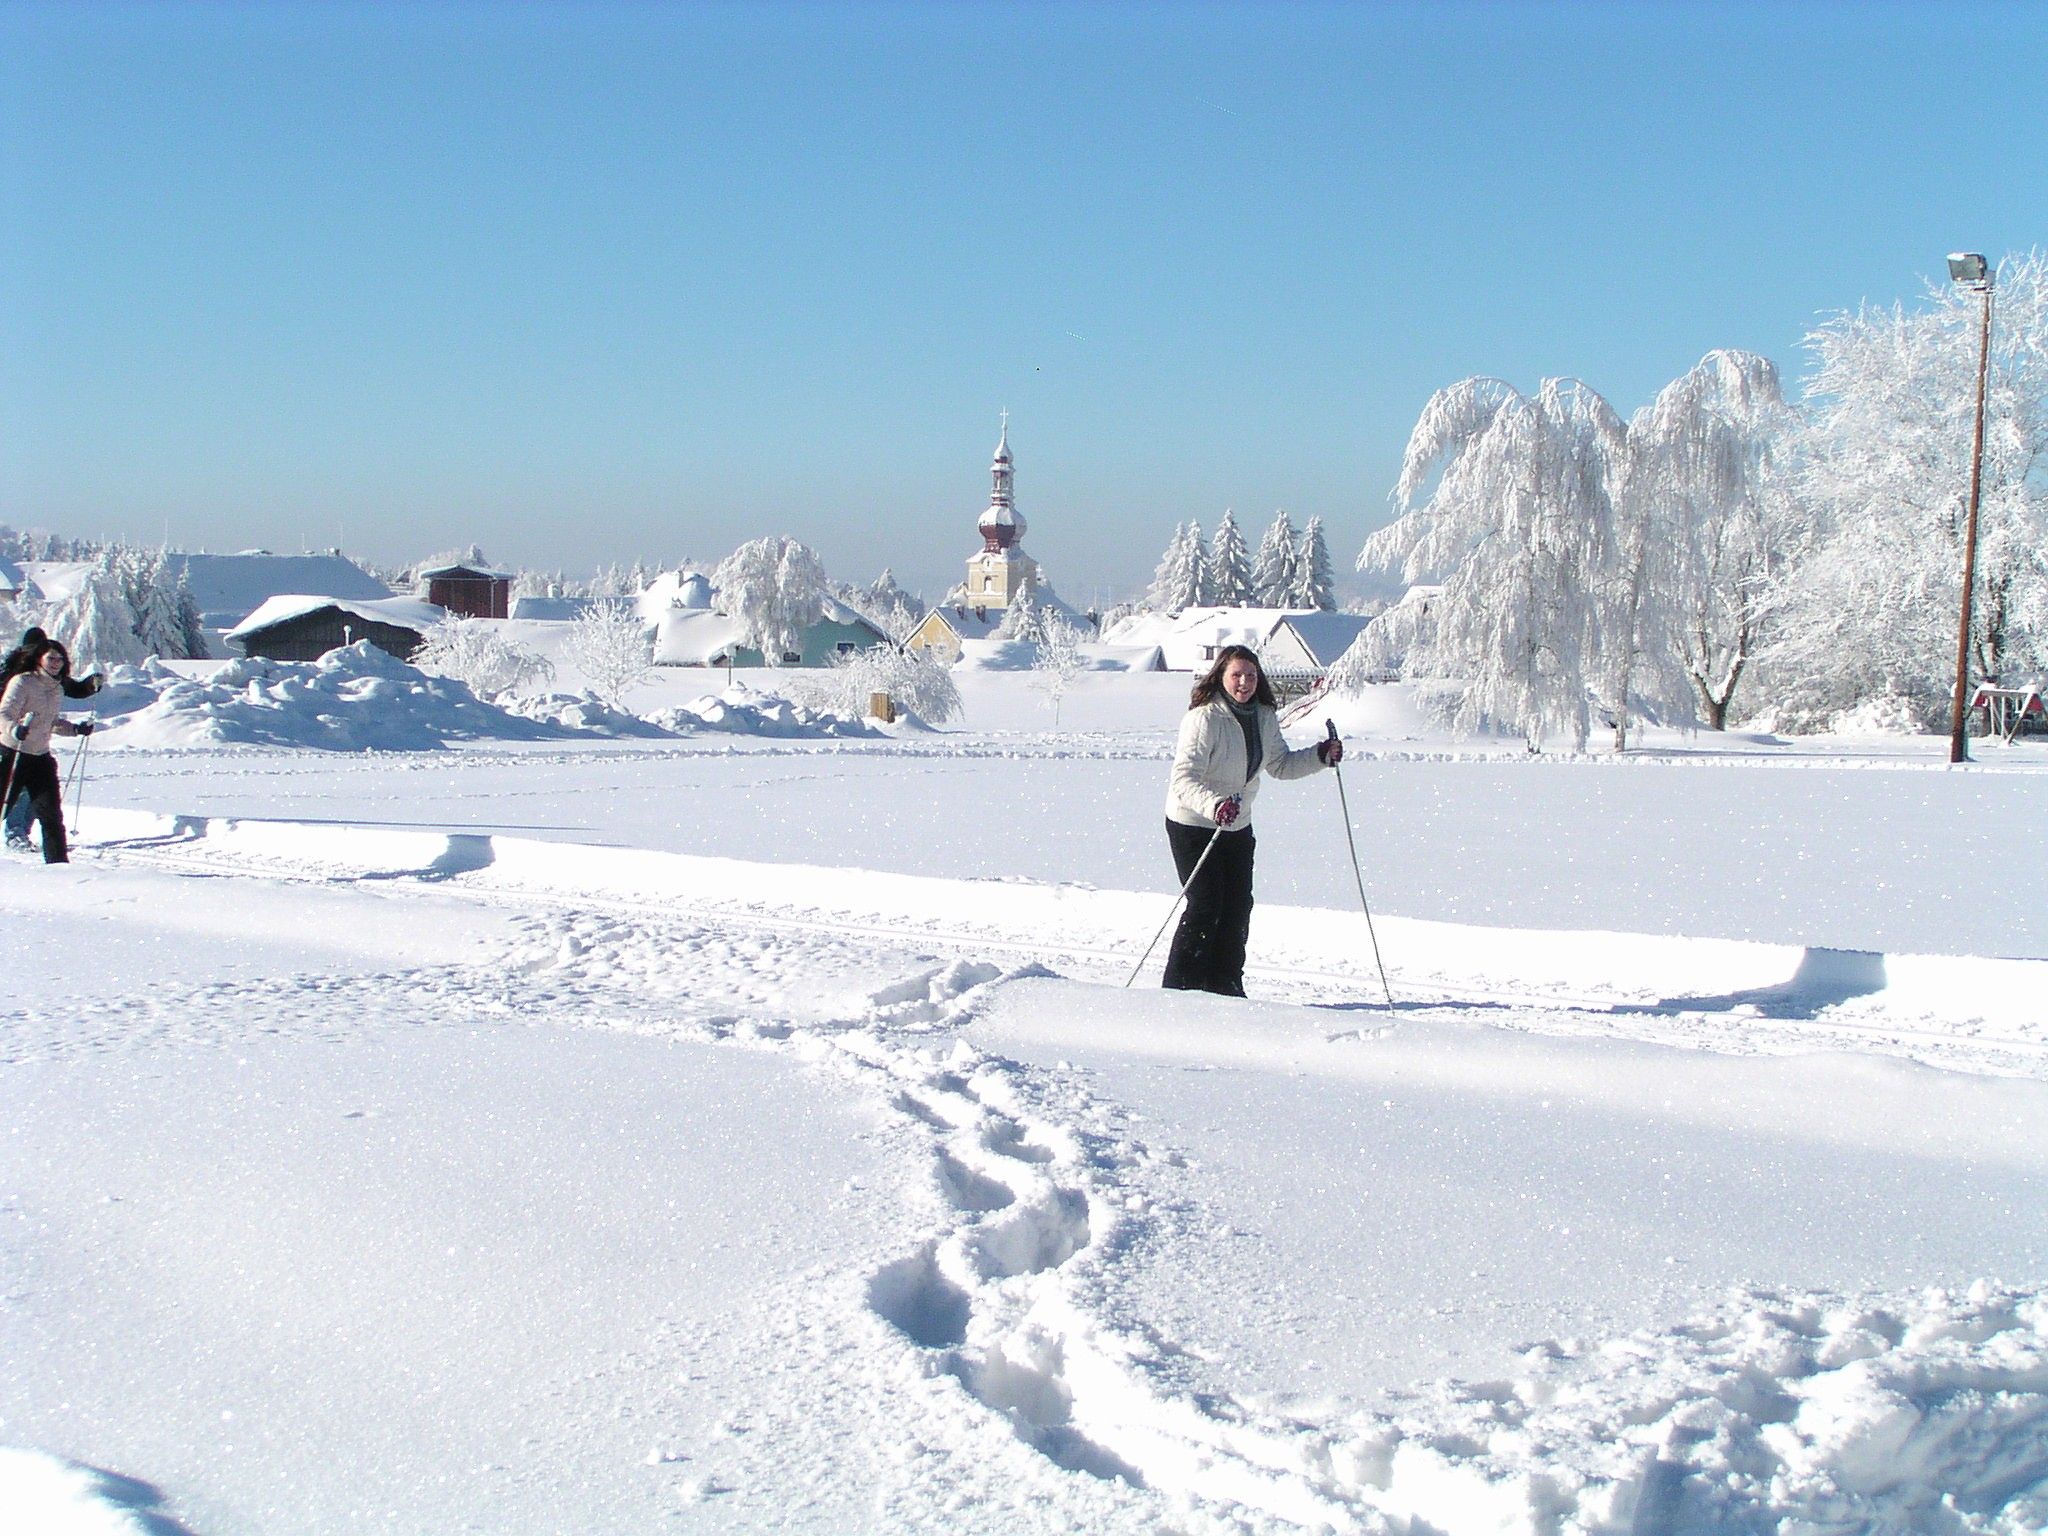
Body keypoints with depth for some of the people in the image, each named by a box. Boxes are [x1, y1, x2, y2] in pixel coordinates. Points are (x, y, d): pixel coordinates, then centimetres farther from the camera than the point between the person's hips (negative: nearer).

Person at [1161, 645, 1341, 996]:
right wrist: (1213, 805, -47)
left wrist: (1320, 756, -2)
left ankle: (1226, 986, 18)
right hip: (1193, 825, -7)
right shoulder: (1204, 718, -22)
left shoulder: (1264, 717, 1)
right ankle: (1180, 986, 1)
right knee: (1206, 903, -10)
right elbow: (1183, 779, -29)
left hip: (1237, 827, 7)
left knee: (1238, 906, 6)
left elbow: (1280, 765, 14)